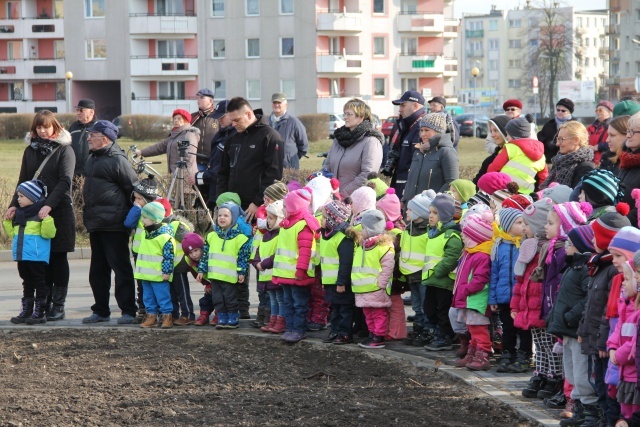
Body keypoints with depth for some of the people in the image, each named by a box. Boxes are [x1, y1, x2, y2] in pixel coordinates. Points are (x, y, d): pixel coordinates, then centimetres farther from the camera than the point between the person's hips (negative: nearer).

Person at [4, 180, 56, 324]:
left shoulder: (41, 213, -10)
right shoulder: (19, 214, 14)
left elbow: (49, 234, -18)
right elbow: (13, 233, 23)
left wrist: (46, 220, -29)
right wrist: (7, 221, 13)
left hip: (37, 256, -8)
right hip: (22, 256, 8)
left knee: (39, 282, -1)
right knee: (27, 283, 14)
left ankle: (40, 313, 2)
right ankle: (26, 312, 20)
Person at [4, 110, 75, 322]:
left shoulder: (64, 150, -2)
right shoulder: (30, 150, 11)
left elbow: (65, 181, -13)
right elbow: (23, 181, 12)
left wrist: (49, 205, -26)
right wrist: (14, 205, -4)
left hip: (59, 212, -4)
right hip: (35, 213, 4)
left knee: (58, 258, 2)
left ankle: (58, 305, 6)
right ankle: (44, 303, 9)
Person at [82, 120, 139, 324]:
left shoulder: (118, 160, -14)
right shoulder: (92, 158, 15)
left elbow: (134, 189, -14)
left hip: (114, 225, -10)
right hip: (95, 224, 10)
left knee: (121, 267, -5)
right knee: (98, 270, 14)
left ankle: (128, 310, -1)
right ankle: (101, 311, 22)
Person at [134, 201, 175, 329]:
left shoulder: (165, 235, -17)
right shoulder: (147, 233, 11)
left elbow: (169, 255, -17)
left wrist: (166, 271, -18)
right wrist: (140, 270, 24)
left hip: (159, 276, -9)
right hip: (146, 275, 9)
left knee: (162, 296, -2)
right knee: (148, 297, 12)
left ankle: (167, 316, 4)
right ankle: (151, 315, 19)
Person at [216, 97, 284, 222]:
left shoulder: (270, 136, -5)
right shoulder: (233, 139, 17)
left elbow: (273, 175, -11)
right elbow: (223, 172, 23)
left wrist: (258, 203, -15)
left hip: (258, 208, -6)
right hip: (233, 205, 6)